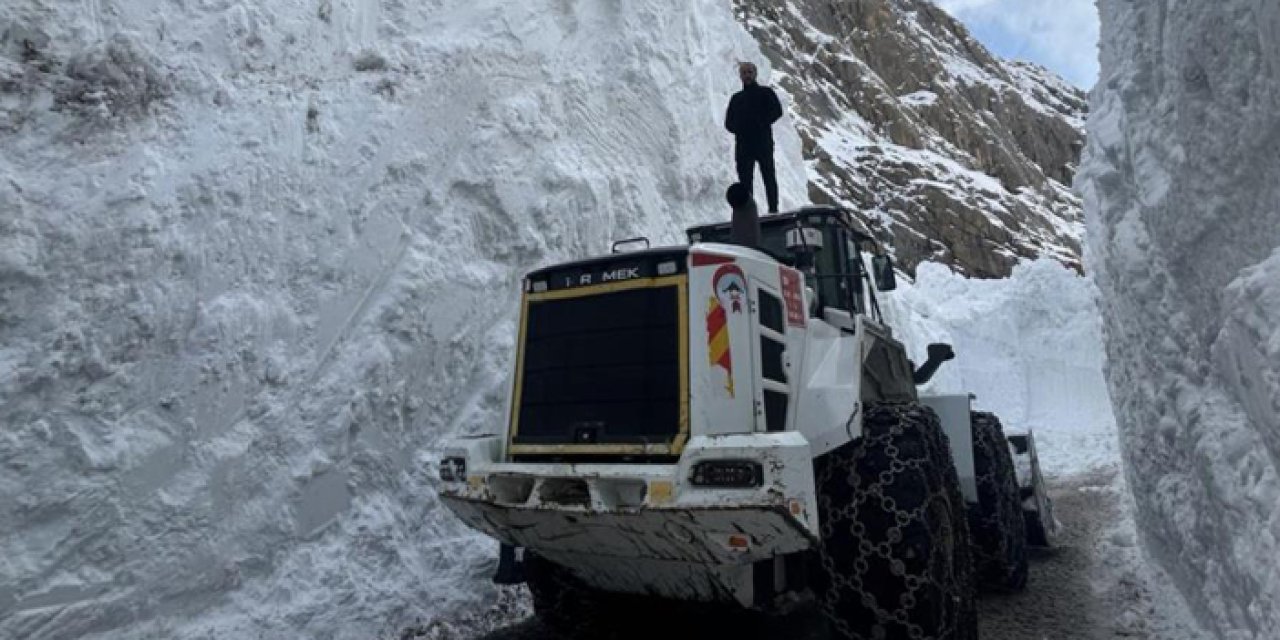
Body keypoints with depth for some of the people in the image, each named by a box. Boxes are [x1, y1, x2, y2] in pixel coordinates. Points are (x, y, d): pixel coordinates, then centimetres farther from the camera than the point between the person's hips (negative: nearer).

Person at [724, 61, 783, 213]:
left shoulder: (766, 92, 10)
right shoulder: (736, 98, 19)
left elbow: (777, 111, -4)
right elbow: (729, 123, 16)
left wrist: (761, 122, -17)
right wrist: (738, 128, -5)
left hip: (763, 143, -3)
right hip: (743, 145, 3)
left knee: (769, 178, -4)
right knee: (745, 181, -1)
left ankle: (773, 210, -2)